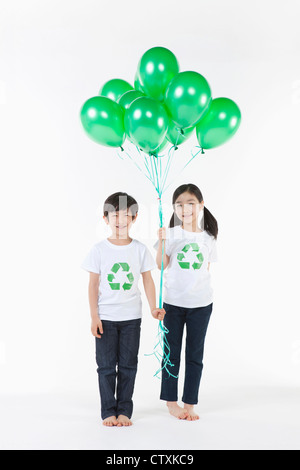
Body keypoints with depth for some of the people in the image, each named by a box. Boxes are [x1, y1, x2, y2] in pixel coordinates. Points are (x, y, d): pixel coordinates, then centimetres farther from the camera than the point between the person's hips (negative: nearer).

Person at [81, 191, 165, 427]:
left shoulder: (140, 249, 0)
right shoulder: (99, 249, -3)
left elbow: (148, 280, 5)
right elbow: (93, 284, -2)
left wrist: (153, 307, -5)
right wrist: (94, 316, -7)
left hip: (131, 317, 1)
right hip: (105, 317, -1)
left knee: (128, 365, 8)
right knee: (106, 365, 4)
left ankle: (124, 411, 19)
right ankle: (108, 411, 16)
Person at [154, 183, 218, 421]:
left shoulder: (207, 238, 3)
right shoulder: (171, 234, -3)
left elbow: (207, 269, 10)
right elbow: (162, 265, -10)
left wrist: (203, 291, 3)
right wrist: (162, 241, -21)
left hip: (201, 303, 2)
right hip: (173, 301, -1)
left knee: (195, 355, 8)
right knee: (172, 352, 8)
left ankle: (189, 403, 19)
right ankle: (171, 402, 22)